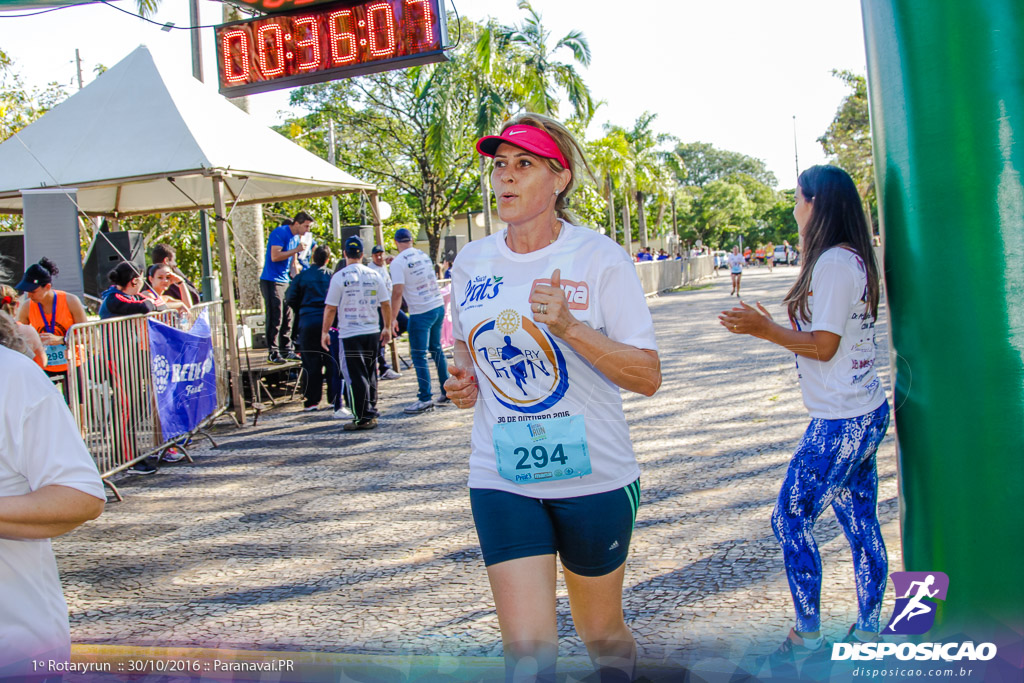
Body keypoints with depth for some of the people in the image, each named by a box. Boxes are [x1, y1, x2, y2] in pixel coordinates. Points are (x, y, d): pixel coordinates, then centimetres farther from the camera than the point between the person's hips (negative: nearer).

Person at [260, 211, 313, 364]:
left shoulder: (297, 237, 13)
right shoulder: (279, 233, -13)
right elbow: (275, 256, -23)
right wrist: (296, 250, -21)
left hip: (285, 281, 8)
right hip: (271, 281, -8)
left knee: (287, 318, 8)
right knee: (275, 318, -9)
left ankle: (286, 350, 15)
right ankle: (273, 352, -6)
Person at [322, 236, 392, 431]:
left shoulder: (340, 277, -8)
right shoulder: (374, 275, 3)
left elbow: (330, 308, -8)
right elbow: (386, 304, 6)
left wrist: (325, 331, 2)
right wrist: (387, 328, 18)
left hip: (350, 335, -4)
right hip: (373, 332, 4)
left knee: (356, 377, 0)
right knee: (370, 374, 15)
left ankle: (363, 418, 0)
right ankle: (372, 412, 21)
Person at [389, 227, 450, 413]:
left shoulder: (398, 262, -11)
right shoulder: (424, 255, 10)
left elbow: (397, 292, -17)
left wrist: (393, 318, -14)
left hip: (420, 313, -7)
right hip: (438, 306, 7)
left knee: (419, 355, -2)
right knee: (436, 350, 18)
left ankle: (425, 398, -4)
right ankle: (447, 392, 21)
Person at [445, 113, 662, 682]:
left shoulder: (600, 257, -10)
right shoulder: (471, 262, 3)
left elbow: (648, 377, -13)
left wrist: (568, 326, -25)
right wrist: (464, 380, -1)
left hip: (594, 478, -2)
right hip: (502, 481, 2)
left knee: (602, 635, 16)